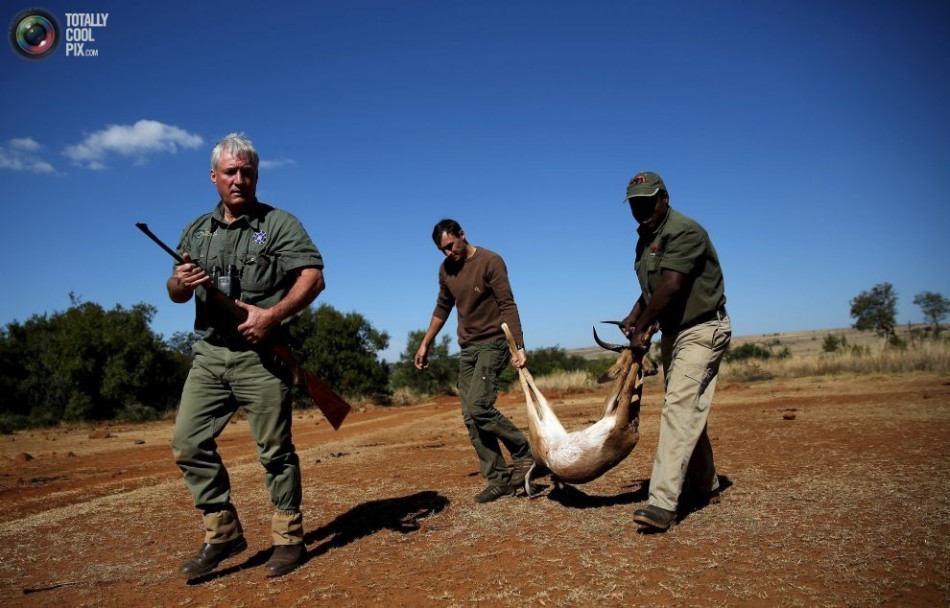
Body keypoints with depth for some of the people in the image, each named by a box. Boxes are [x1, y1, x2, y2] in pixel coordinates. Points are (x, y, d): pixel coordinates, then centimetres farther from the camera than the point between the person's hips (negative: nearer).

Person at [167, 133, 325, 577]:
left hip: (260, 355, -5)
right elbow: (175, 292, 20)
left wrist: (273, 314, -23)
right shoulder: (196, 231, 16)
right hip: (209, 354, 6)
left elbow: (313, 277, -10)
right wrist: (181, 283, -5)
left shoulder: (279, 223, 0)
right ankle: (223, 534, 17)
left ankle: (288, 538, 15)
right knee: (189, 444, 3)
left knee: (275, 450, 1)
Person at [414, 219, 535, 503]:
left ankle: (524, 453, -3)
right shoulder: (446, 269, 9)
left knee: (479, 406, -21)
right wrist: (425, 344, 20)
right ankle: (499, 480, 7)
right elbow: (442, 308, 20)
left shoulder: (490, 261, -11)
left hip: (493, 343, -7)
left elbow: (507, 305, -17)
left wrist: (518, 347, -25)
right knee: (471, 418, 1)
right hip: (467, 348, 7)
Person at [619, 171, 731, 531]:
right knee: (688, 411, 15)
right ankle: (705, 487, 30)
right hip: (673, 333, 10)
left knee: (679, 408, -18)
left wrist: (642, 328, -17)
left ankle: (663, 504, -22)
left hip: (702, 330, -10)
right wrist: (634, 318, 3)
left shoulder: (683, 231, -17)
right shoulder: (645, 239, 13)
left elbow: (670, 286, -26)